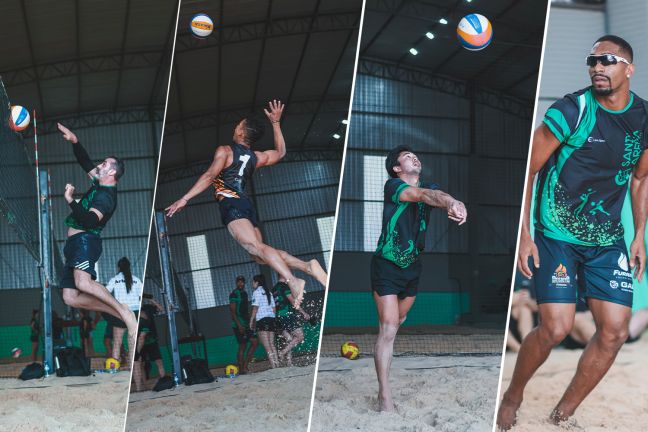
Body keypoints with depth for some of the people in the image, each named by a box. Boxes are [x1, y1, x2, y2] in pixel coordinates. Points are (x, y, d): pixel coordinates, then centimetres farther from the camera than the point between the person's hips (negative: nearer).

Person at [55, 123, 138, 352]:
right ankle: (121, 314, -4)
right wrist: (74, 140, 17)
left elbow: (90, 220, -27)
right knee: (70, 297, -2)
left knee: (83, 282, -36)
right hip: (76, 242, 9)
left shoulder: (106, 196, -11)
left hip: (85, 239, -9)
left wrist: (70, 200, -27)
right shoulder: (98, 185, 17)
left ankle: (124, 311, -24)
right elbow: (84, 161, 28)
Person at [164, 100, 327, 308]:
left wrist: (185, 199, -16)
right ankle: (307, 266, -11)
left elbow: (210, 176, -12)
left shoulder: (225, 151, 2)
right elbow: (280, 152, 40)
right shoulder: (256, 158, 21)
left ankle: (292, 280, -42)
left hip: (231, 205, -7)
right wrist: (276, 122, 40)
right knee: (261, 255, 6)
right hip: (247, 205, 7)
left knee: (256, 248, -23)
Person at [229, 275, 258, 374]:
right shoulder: (234, 294, -9)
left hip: (246, 324, 8)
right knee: (242, 346, -7)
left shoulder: (244, 293, 16)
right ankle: (241, 369, -2)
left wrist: (250, 323, 18)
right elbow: (232, 311, -14)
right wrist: (239, 325, -21)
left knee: (255, 341, 2)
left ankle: (245, 366, 5)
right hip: (239, 325, -8)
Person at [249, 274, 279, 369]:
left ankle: (273, 367, -16)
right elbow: (274, 308, 17)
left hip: (262, 319, -7)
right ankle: (277, 365, 3)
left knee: (267, 346, -9)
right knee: (272, 344, 8)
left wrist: (251, 321, -4)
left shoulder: (257, 292, -3)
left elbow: (255, 308, -9)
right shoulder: (269, 292, 18)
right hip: (271, 318, 7)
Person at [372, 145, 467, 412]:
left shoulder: (428, 187, 2)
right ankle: (384, 396, -8)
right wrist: (451, 203, -53)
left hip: (412, 267, 7)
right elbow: (421, 195, -35)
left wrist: (454, 204, -45)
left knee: (399, 320, 24)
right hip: (387, 266, -7)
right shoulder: (393, 186, -15)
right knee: (388, 328, -12)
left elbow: (435, 194, -21)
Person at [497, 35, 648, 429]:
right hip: (557, 236, -5)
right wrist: (524, 234, -13)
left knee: (615, 331, -3)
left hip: (608, 241, 5)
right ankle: (512, 398, 13)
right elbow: (528, 170, -9)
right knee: (556, 327, -14)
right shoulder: (571, 111, -14)